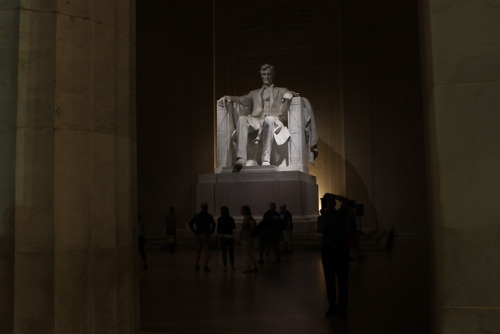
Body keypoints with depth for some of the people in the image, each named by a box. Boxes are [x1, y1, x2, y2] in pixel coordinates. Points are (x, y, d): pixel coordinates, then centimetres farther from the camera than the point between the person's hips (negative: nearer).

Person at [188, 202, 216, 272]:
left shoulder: (197, 215, 4)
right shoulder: (209, 216, -6)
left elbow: (190, 223, -4)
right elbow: (213, 224, -20)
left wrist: (195, 232, 1)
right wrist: (211, 232, -7)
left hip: (198, 235, 4)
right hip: (206, 235, -4)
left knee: (199, 250, 18)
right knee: (207, 251, 0)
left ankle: (197, 265, 21)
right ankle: (206, 266, -9)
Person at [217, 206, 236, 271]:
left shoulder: (219, 219, -8)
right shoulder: (231, 219, -2)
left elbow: (218, 229, -7)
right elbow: (234, 227, 7)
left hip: (222, 236, -2)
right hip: (230, 236, 2)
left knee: (224, 252, 2)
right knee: (231, 251, 15)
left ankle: (225, 267, 1)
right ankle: (232, 265, 21)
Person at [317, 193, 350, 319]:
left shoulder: (340, 214, 5)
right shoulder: (322, 217, 8)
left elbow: (346, 201, -14)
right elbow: (320, 230, -10)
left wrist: (331, 195, -9)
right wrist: (323, 216, -10)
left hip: (341, 249, -2)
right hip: (327, 250, 2)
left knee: (342, 280, -2)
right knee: (329, 280, 5)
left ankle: (342, 308, 2)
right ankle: (332, 307, 12)